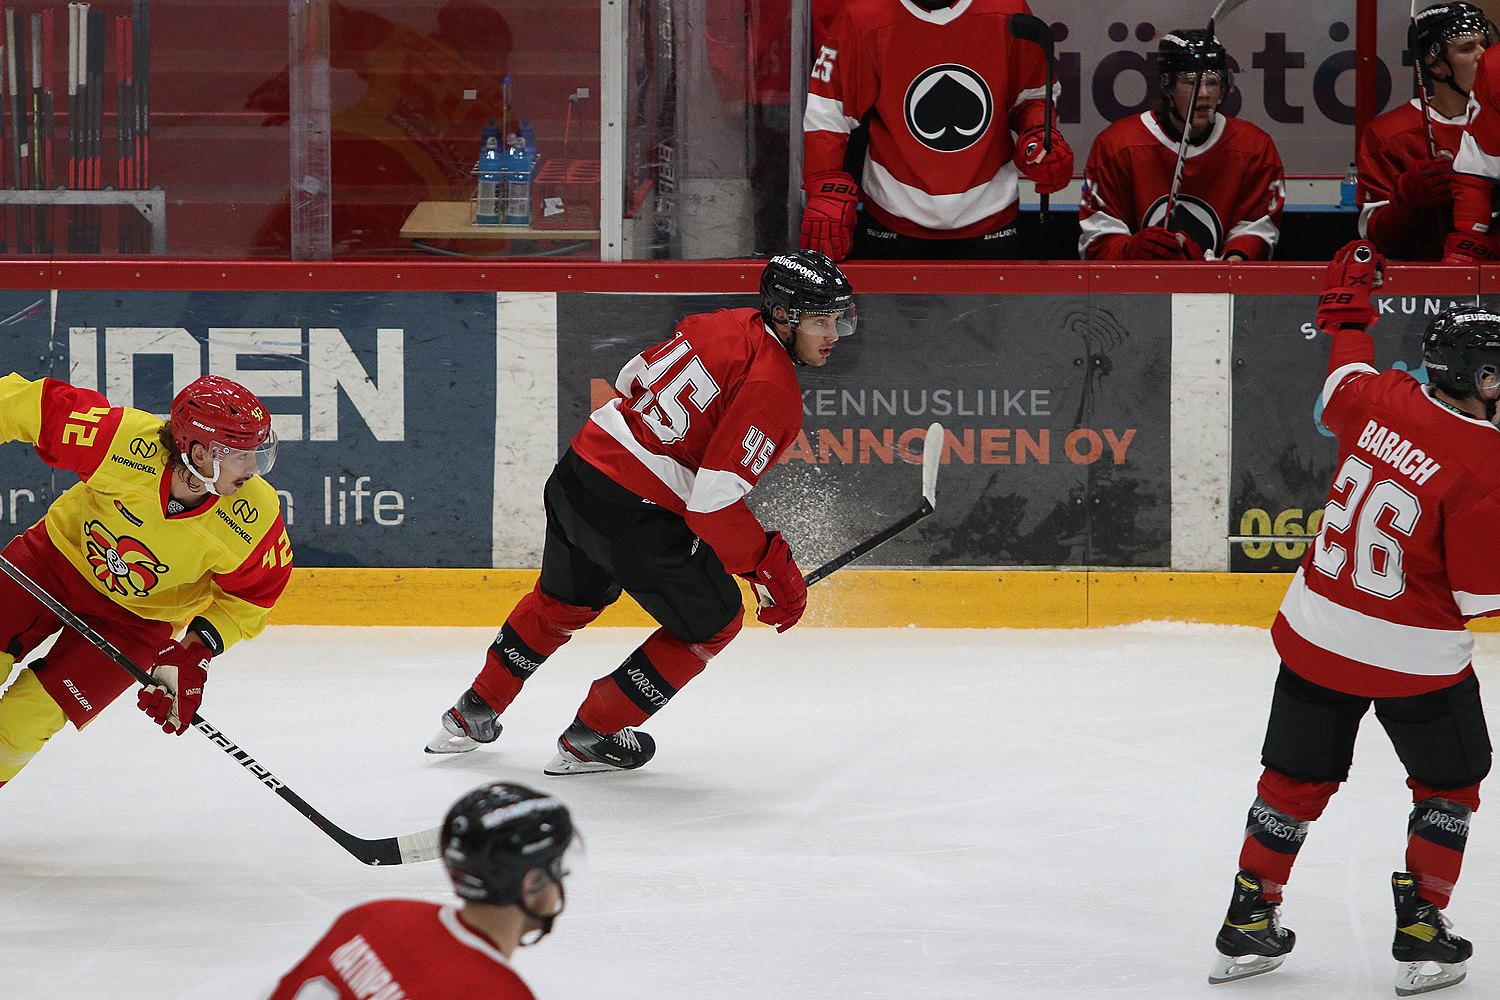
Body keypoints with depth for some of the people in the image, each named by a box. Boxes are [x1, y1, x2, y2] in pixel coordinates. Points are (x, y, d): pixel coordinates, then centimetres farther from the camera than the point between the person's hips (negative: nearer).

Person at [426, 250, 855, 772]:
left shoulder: (721, 324, 7)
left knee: (565, 601, 33)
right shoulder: (775, 391, -18)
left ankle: (474, 713, 46)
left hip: (576, 474, 8)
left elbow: (632, 381, 18)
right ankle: (591, 738, 18)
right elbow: (715, 503, -23)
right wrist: (772, 568, -12)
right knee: (712, 621, 12)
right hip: (635, 514, -8)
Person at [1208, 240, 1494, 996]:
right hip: (1416, 658, -5)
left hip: (1318, 630, 5)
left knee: (1297, 776, 19)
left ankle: (1248, 927, 25)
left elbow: (1342, 384, 20)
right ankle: (1421, 935, 16)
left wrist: (1347, 309, 36)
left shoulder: (1383, 401, -6)